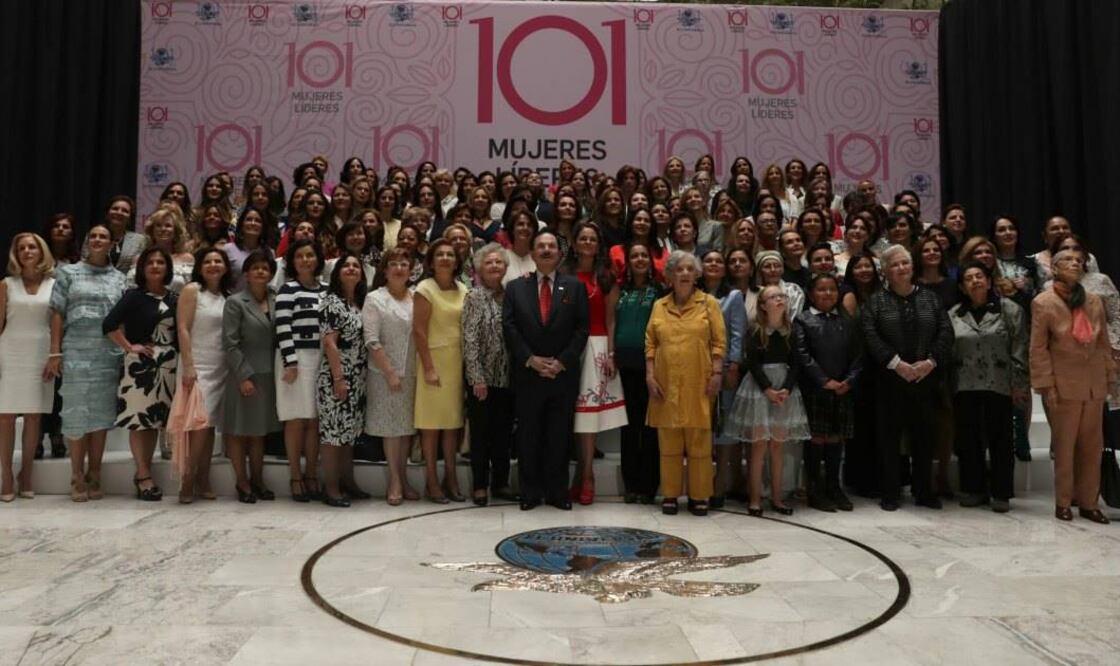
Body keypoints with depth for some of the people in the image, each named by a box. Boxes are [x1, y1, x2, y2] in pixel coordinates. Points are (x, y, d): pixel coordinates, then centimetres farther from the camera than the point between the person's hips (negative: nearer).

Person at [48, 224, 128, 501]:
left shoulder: (119, 278, 13)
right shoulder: (69, 272, 9)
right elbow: (57, 313, 4)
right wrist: (55, 352, -3)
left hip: (110, 354, 1)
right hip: (76, 352, -1)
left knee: (101, 414, 3)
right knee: (77, 412, 0)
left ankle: (94, 476, 10)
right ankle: (77, 478, 6)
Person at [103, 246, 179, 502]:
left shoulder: (175, 299, 9)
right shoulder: (134, 296, -2)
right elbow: (109, 324, -10)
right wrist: (129, 347, -10)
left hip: (168, 365, 4)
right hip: (140, 363, -4)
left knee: (156, 418, 8)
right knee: (139, 418, -3)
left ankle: (143, 472, 19)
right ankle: (144, 475, 4)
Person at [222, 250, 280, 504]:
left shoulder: (275, 302, 8)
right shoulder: (235, 302, -5)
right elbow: (230, 344, -10)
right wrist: (244, 376, -16)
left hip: (268, 375, 5)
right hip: (243, 375, -4)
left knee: (260, 431, 12)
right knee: (239, 430, 4)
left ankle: (257, 480, 20)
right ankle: (242, 483, 12)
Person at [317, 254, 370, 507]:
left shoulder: (361, 303, 13)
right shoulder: (331, 302, -9)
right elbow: (329, 343, -15)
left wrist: (357, 378, 13)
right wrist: (338, 378, -19)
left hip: (357, 379, 8)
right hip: (336, 378, -8)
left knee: (350, 432, 14)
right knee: (333, 432, -2)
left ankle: (348, 482, 23)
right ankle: (331, 489, 4)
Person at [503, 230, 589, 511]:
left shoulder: (575, 286, 6)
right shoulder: (515, 287, 7)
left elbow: (582, 328, 0)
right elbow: (509, 328, 0)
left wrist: (562, 362, -9)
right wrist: (531, 360, -10)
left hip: (564, 375, 0)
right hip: (527, 375, 0)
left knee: (559, 437, 6)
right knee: (528, 437, 6)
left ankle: (558, 492, 16)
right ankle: (530, 492, 16)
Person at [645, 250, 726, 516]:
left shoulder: (709, 303, 3)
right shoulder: (659, 305, 9)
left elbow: (719, 341, 0)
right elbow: (650, 343, 8)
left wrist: (717, 373, -9)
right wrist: (650, 374, -2)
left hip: (698, 383, -2)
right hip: (666, 383, 2)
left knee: (699, 441, 3)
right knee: (669, 441, 6)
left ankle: (699, 496, 12)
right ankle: (670, 494, 14)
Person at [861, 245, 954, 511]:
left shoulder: (930, 298, 12)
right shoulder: (875, 301, 4)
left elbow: (946, 332, 4)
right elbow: (871, 336, -9)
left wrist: (931, 361, -10)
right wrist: (896, 363, -17)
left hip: (926, 378, 3)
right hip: (890, 380, -2)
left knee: (924, 436, 7)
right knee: (889, 437, 1)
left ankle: (923, 491, 19)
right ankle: (890, 493, 10)